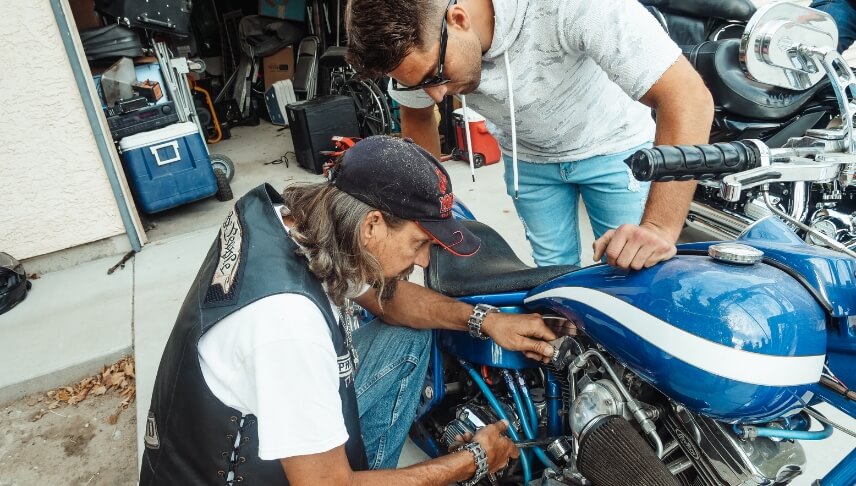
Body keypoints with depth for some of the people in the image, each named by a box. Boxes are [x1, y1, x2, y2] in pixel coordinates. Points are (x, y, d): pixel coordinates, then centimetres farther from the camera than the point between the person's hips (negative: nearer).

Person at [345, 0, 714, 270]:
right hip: (527, 158, 4)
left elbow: (689, 97, -38)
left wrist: (660, 227, -46)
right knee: (553, 270, 11)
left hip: (611, 147, -3)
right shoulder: (413, 45, -23)